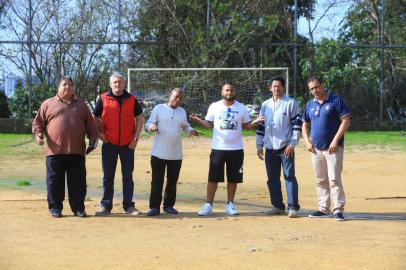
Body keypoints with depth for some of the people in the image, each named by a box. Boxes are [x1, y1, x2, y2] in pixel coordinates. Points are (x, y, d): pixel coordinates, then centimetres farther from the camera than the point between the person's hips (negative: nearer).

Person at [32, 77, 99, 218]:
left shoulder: (81, 105, 17)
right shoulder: (48, 104, 10)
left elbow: (90, 124, 17)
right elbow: (38, 122, 10)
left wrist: (93, 138, 6)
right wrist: (38, 133, -8)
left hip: (77, 152, 2)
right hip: (55, 151, -2)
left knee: (78, 182, 2)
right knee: (55, 181, 2)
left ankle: (78, 207, 10)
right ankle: (55, 208, 11)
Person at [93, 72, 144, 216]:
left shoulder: (132, 100, 4)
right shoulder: (103, 99, 1)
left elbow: (140, 119, 8)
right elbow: (96, 119, 7)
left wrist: (136, 138, 0)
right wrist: (99, 133, -7)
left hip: (127, 144, 1)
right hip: (109, 144, -1)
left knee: (128, 176, 6)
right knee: (108, 176, 5)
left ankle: (128, 206, 12)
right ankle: (106, 206, 11)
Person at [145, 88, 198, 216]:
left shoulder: (182, 111, 11)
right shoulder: (159, 108, -1)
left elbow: (185, 125, 22)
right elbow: (148, 123, -2)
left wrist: (190, 130, 0)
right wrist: (152, 126, -25)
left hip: (176, 154, 4)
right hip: (159, 153, -4)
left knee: (172, 181, 9)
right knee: (157, 181, -2)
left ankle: (169, 206, 18)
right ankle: (154, 207, 2)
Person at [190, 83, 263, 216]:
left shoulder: (242, 108, 4)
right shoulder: (214, 107, 2)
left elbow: (247, 125, 8)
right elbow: (208, 124, 4)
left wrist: (255, 122, -12)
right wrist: (197, 120, -14)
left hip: (236, 149, 1)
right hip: (218, 148, -1)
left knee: (233, 179, 7)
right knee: (213, 178, 0)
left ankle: (230, 205, 19)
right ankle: (208, 205, 6)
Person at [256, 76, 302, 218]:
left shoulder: (290, 103, -1)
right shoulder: (265, 105, 14)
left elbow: (297, 124, -5)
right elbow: (260, 126, 17)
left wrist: (292, 144, -13)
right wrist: (259, 145, 10)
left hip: (285, 148, -5)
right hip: (270, 148, 5)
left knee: (289, 176, -8)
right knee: (272, 178, 8)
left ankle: (293, 207, -8)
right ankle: (278, 206, 16)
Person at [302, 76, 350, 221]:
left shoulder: (335, 100, -5)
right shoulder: (310, 104, 13)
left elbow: (346, 121, -10)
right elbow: (305, 125, 22)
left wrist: (335, 140, -17)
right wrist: (307, 142, 5)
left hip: (333, 148, -6)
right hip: (316, 148, 6)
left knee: (334, 179, -10)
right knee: (321, 181, 11)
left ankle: (338, 209, -8)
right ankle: (323, 208, 18)